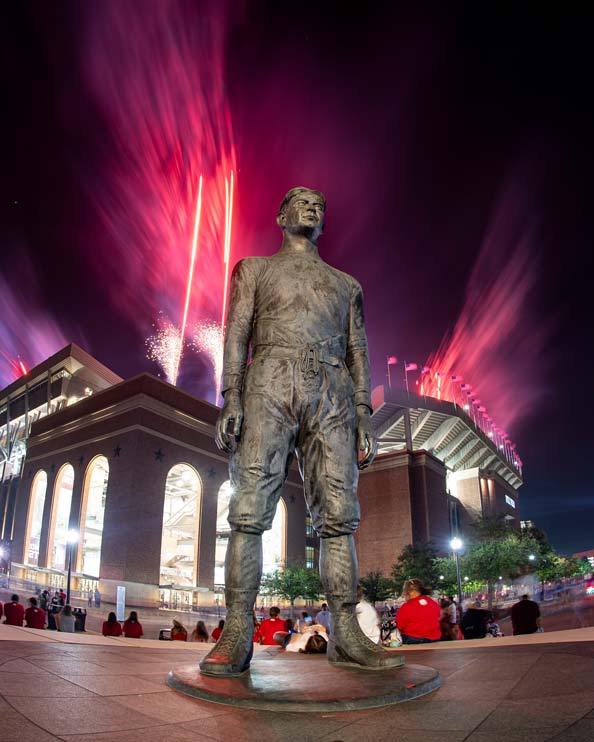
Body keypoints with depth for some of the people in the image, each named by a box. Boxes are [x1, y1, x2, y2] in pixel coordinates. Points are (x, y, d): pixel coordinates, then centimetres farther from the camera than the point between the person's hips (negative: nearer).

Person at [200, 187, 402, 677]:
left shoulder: (347, 284, 29)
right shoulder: (254, 269, 23)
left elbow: (359, 352, 19)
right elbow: (237, 334, 9)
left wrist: (364, 415, 6)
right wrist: (231, 398, -6)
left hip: (333, 393, 3)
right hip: (270, 384, -2)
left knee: (338, 513, -6)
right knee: (250, 508, -12)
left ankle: (346, 635, -3)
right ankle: (237, 636, -10)